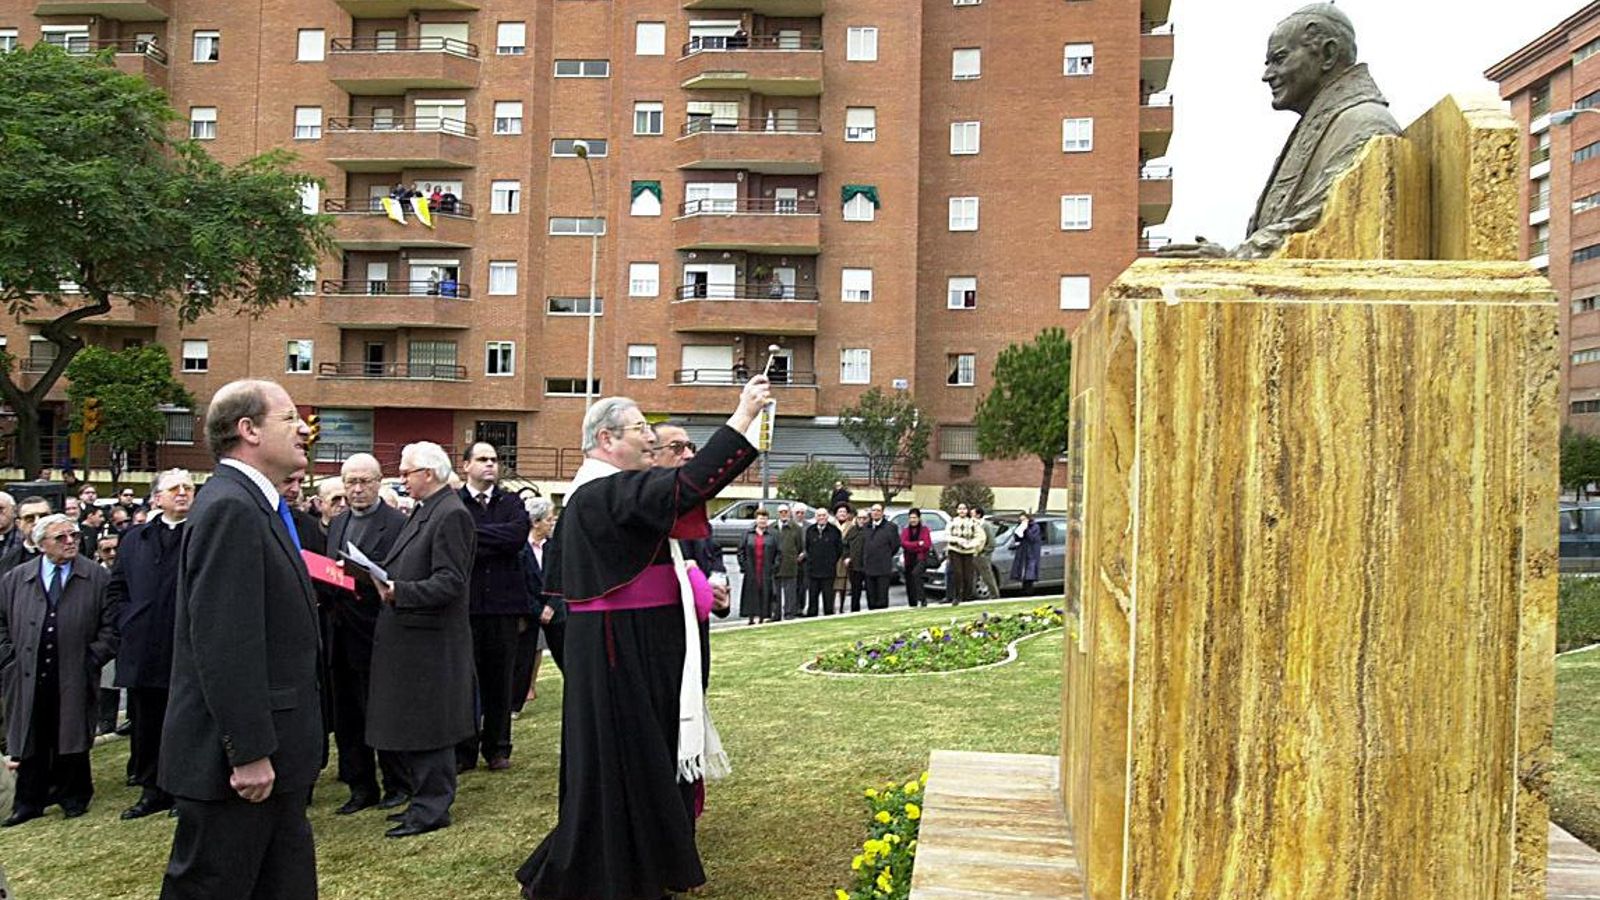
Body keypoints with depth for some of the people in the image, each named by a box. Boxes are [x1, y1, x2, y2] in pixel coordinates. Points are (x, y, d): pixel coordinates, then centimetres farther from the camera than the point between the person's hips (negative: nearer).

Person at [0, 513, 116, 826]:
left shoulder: (97, 578, 0)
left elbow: (110, 626, 0)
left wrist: (92, 659, -6)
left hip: (74, 681, -2)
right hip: (29, 679, 2)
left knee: (72, 739, 6)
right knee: (30, 741, 8)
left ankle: (73, 798, 21)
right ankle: (29, 802, 19)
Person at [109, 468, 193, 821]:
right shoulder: (135, 538, 14)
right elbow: (117, 587, 18)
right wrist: (128, 621, 6)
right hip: (144, 652, 5)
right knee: (146, 723, 12)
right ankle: (152, 789, 24)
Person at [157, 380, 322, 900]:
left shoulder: (255, 505, 13)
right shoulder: (230, 508, -19)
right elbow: (224, 645, -24)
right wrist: (250, 753, -22)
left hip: (273, 757, 10)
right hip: (238, 760, -10)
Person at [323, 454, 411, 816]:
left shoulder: (397, 523, -9)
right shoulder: (336, 524, 14)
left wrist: (365, 579, -24)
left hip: (376, 634, -7)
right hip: (341, 634, 7)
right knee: (346, 718, 12)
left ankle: (397, 785, 16)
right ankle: (361, 788, 23)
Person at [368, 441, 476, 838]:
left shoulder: (452, 515, -16)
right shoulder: (424, 511, 15)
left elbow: (450, 582, -22)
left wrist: (400, 592, -27)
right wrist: (377, 576, 6)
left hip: (430, 640, -10)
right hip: (409, 637, 10)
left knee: (427, 728, -1)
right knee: (409, 726, 17)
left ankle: (432, 809, 9)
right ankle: (424, 800, 28)